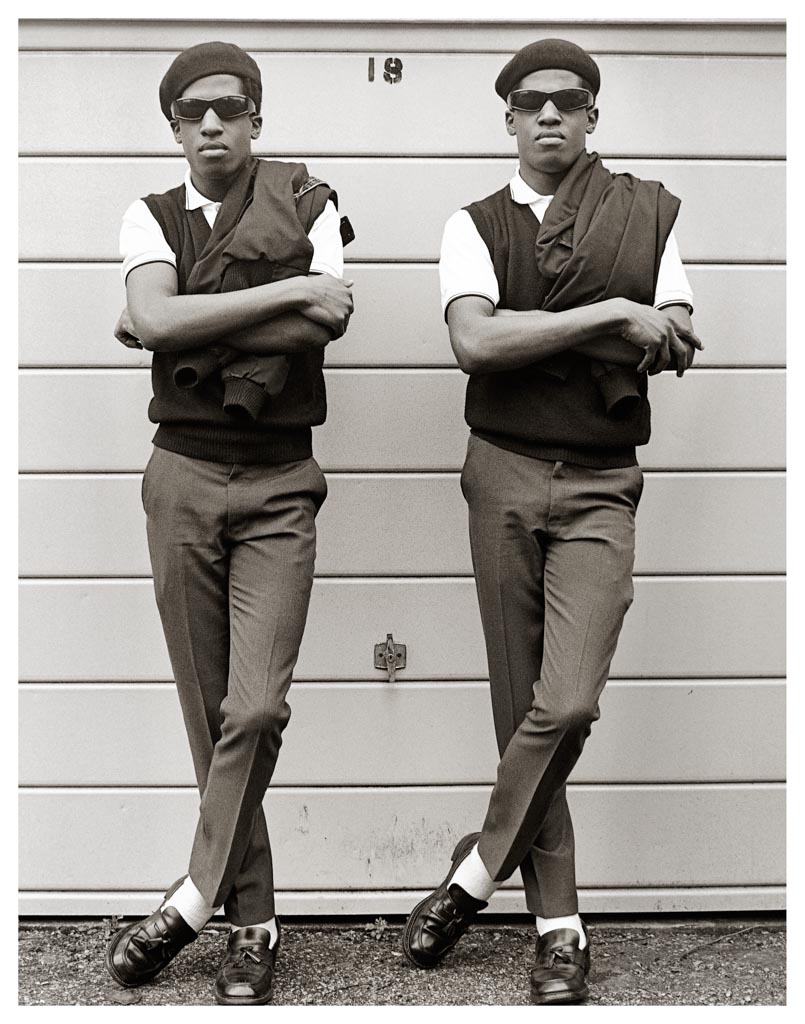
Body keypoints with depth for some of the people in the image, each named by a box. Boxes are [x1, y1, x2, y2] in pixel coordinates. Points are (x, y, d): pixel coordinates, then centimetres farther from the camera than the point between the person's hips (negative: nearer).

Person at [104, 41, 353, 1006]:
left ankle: (191, 901, 2)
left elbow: (325, 324, -14)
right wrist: (290, 291, -15)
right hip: (184, 475, 2)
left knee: (256, 707, -12)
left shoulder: (306, 205, 4)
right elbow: (158, 319, -13)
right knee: (209, 710, 4)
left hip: (279, 484, -1)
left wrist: (174, 328, -11)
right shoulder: (150, 216, 7)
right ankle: (251, 921, 15)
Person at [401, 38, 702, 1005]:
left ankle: (477, 872, 6)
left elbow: (676, 346, 0)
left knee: (567, 705, -15)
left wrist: (530, 334, -9)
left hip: (600, 488, 0)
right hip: (505, 477, 0)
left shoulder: (649, 212, 9)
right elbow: (475, 340, -13)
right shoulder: (476, 226, 5)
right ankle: (558, 925, 12)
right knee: (522, 707, 3)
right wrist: (611, 316, -15)